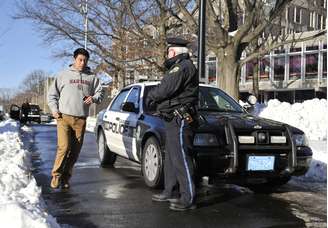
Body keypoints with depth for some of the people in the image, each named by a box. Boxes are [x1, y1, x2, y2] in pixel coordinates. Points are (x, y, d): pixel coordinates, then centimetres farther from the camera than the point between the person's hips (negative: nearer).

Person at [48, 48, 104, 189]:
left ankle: (65, 178, 15)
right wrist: (54, 110, -2)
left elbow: (100, 92, 15)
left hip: (81, 119, 3)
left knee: (75, 150, 4)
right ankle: (56, 175, 2)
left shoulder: (91, 77, 13)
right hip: (64, 117, -2)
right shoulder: (64, 75, 8)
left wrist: (94, 98, -7)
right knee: (64, 147, -14)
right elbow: (52, 94, 11)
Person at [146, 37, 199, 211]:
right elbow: (163, 87, 21)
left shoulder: (184, 66, -14)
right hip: (175, 119, 12)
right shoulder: (178, 67, 23)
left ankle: (188, 199, -8)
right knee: (171, 157, 17)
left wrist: (151, 96, -5)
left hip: (180, 120, -12)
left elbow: (167, 88, -22)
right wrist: (154, 96, 4)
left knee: (181, 158, -11)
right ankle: (169, 192, 28)